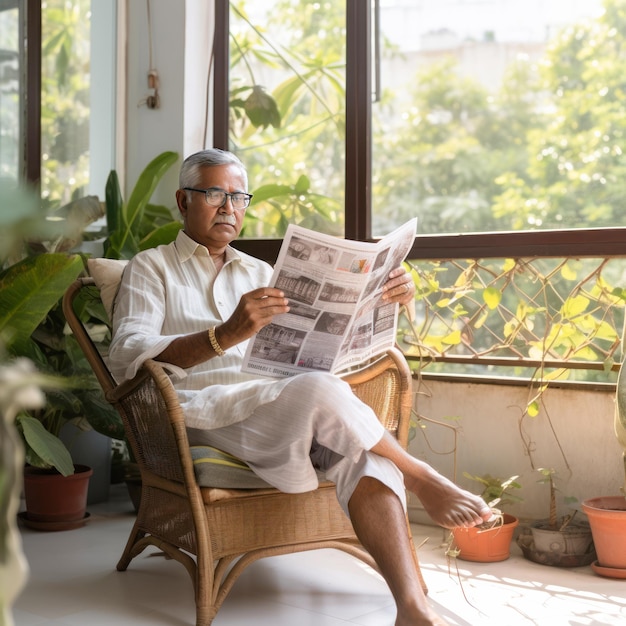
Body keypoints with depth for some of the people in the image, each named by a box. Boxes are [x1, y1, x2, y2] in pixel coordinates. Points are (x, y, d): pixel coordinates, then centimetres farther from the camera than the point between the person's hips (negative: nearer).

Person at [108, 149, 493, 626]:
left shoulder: (261, 273, 28)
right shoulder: (151, 268, 11)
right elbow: (127, 357, -8)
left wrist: (388, 301, 2)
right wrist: (226, 335, -25)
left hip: (281, 408, 5)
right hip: (202, 408, -5)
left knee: (364, 448, -28)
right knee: (318, 392, -33)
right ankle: (422, 479, -9)